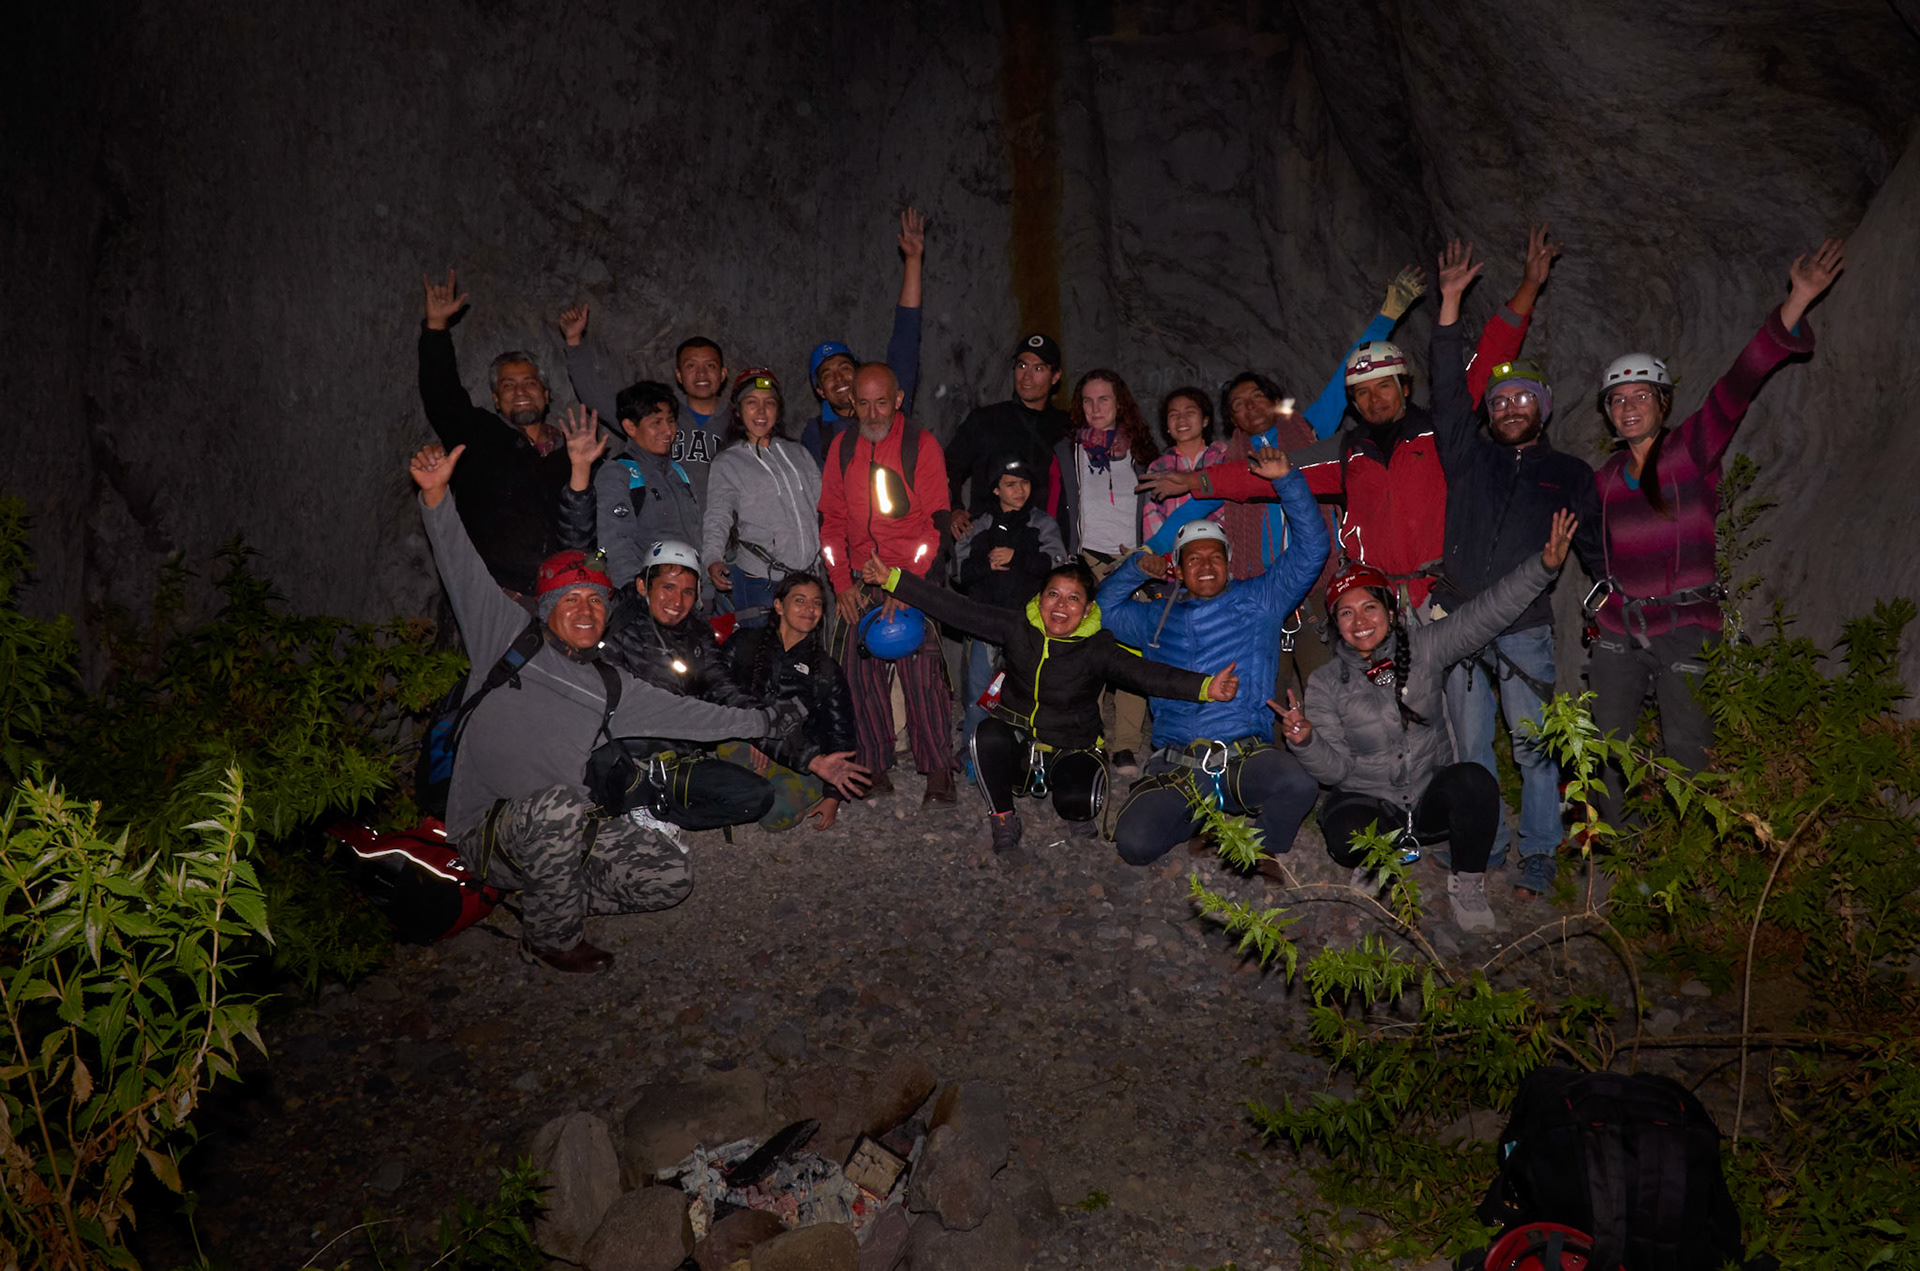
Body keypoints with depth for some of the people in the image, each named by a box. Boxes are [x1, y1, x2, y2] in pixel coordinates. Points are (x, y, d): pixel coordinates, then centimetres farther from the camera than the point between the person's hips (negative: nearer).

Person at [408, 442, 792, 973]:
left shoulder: (612, 689, 14)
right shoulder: (511, 641, 3)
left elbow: (686, 714, 18)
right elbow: (464, 570, -3)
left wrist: (766, 721, 16)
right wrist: (437, 495, -15)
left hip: (570, 833, 5)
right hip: (488, 830, -4)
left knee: (669, 876, -11)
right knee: (559, 806, -37)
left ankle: (544, 902, 9)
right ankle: (552, 936, -12)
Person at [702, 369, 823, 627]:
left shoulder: (796, 452, 17)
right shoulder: (727, 463, 4)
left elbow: (823, 503, 21)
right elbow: (717, 518, -6)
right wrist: (713, 560, -25)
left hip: (809, 574, 4)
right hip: (759, 579, -4)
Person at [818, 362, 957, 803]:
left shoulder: (921, 444, -2)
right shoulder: (842, 447, 10)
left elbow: (935, 521, -5)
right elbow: (831, 519, 12)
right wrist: (842, 583, 2)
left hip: (913, 578, -4)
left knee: (922, 672, -9)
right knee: (862, 672, 1)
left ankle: (938, 769, 0)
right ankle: (874, 766, 12)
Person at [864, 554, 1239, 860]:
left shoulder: (1097, 649, -12)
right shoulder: (1018, 628, -6)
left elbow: (1146, 673, -26)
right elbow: (956, 609, -6)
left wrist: (1204, 686, -44)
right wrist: (891, 580, -10)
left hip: (1070, 751, -2)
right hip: (1018, 748, 2)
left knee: (1075, 801, -31)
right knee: (989, 733, -30)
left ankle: (1081, 821, 11)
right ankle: (1004, 828, -9)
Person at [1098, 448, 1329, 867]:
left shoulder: (1257, 600, 15)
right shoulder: (1158, 618, 23)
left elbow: (1310, 549, 10)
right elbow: (1105, 608, 34)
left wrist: (1286, 479, 1)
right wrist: (1137, 568, 19)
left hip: (1245, 754, -2)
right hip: (1175, 765, 2)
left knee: (1297, 786, -36)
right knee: (1133, 844, -22)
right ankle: (1195, 815, 12)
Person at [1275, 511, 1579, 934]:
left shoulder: (1424, 648, -2)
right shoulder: (1326, 683, -4)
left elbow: (1488, 612, -10)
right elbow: (1334, 768, -10)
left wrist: (1544, 566, -21)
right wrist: (1304, 740, -31)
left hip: (1431, 796, 2)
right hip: (1368, 802, -1)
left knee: (1474, 781, -31)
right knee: (1346, 836, -35)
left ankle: (1466, 885, -6)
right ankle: (1374, 864, 6)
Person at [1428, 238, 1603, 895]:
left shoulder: (1569, 475, 13)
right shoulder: (1469, 456, 13)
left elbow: (1595, 545, 16)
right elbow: (1448, 390, 6)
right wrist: (1450, 302, 1)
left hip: (1525, 628, -1)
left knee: (1534, 746, -1)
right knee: (1471, 747, 5)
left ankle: (1538, 857, 8)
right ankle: (1486, 848, 16)